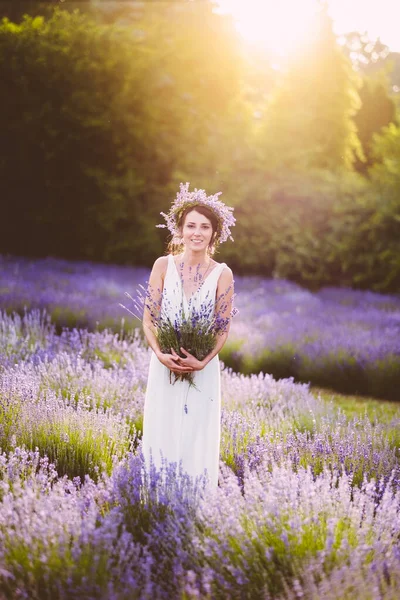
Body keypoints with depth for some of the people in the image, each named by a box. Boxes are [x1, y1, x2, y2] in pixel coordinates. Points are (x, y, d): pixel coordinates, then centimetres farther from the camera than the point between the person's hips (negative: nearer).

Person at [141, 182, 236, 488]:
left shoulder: (222, 274, -3)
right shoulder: (164, 265, -1)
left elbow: (224, 327, -1)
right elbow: (148, 319, 0)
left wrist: (203, 361, -16)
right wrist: (161, 354, -16)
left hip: (203, 369, -1)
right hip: (164, 365, 1)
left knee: (198, 439, 3)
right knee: (162, 435, 5)